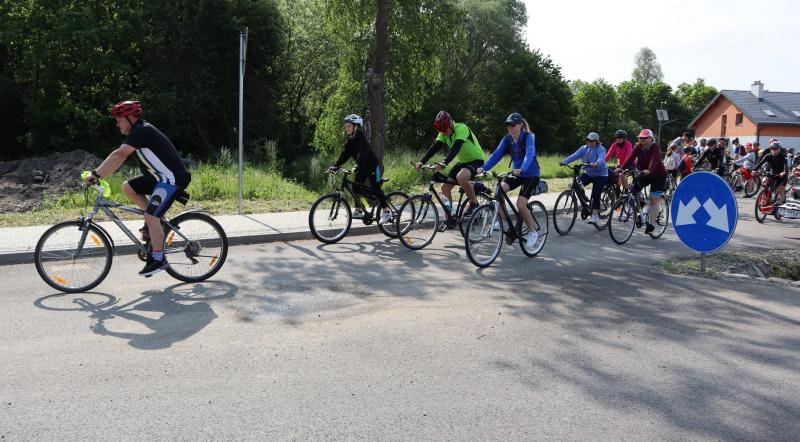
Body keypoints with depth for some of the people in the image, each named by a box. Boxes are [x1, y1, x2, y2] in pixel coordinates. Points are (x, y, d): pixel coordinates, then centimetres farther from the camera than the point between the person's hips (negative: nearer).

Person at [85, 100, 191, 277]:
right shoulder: (139, 131, 15)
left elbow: (119, 155, -27)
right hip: (160, 177, 10)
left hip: (173, 179, -10)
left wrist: (95, 174, -27)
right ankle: (154, 222, 11)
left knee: (151, 217, -13)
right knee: (128, 187, 8)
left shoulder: (142, 131, -17)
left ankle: (158, 259, -3)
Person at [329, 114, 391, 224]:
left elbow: (362, 154, -38)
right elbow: (345, 154, -1)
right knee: (355, 187, 3)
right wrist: (335, 165, -10)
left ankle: (386, 212, -1)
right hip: (362, 167, 8)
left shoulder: (362, 138, -25)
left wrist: (358, 167, -50)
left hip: (372, 166, -8)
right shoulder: (350, 139, 1)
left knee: (376, 188, -8)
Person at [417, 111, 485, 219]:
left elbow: (455, 148, -38)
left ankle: (474, 203, -14)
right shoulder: (444, 133, -3)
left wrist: (444, 163, -51)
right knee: (445, 187, -3)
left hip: (475, 160, -8)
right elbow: (434, 147, -13)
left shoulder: (461, 128, -25)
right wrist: (422, 162, -28)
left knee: (461, 177, -36)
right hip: (462, 161, 8)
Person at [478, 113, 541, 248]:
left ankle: (533, 232, 2)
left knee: (521, 204, -20)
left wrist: (522, 169, -51)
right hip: (515, 173, 5)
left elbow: (529, 154, -32)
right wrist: (483, 168, -25)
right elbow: (496, 154, -10)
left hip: (531, 174, -5)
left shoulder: (528, 137, -16)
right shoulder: (507, 139, -1)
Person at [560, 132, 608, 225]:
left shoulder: (601, 149, -16)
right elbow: (574, 155, -14)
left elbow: (601, 159, -36)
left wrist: (596, 164, -60)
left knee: (596, 195, -15)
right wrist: (564, 161, -32)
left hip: (600, 175, -6)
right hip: (588, 173, 6)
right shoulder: (584, 148, 0)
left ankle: (594, 216, -9)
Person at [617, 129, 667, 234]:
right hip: (644, 174, 5)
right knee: (633, 189, -15)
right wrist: (622, 168, -34)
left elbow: (655, 159, -36)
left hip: (658, 175, -5)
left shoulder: (655, 147, -20)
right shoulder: (638, 147, -6)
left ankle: (651, 223, 0)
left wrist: (649, 170, -55)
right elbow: (631, 158, -18)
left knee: (653, 199, -9)